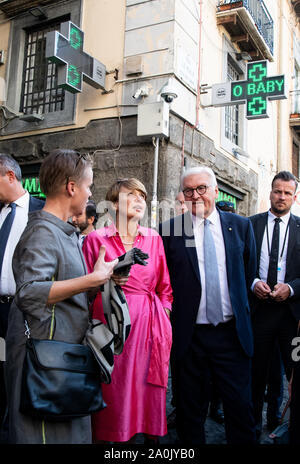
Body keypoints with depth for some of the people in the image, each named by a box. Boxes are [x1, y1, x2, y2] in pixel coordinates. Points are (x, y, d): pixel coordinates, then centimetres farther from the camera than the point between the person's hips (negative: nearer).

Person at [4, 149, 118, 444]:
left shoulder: (65, 231, 14)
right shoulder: (42, 231, -16)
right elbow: (29, 293, -29)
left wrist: (105, 278, 7)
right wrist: (94, 279, -26)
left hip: (66, 352, 9)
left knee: (70, 430, 17)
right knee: (47, 433, 3)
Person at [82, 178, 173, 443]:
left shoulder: (154, 239, 9)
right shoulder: (96, 239, 0)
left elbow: (165, 287, 12)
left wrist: (165, 322, 5)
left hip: (149, 324, 3)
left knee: (149, 394, 10)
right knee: (113, 392, 5)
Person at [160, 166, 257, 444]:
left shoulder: (241, 226, 5)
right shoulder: (169, 230, -2)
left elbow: (250, 274, 12)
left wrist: (241, 312, 10)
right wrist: (170, 316, 0)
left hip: (232, 333, 1)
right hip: (189, 335, -1)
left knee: (240, 406, 8)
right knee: (190, 411, 13)